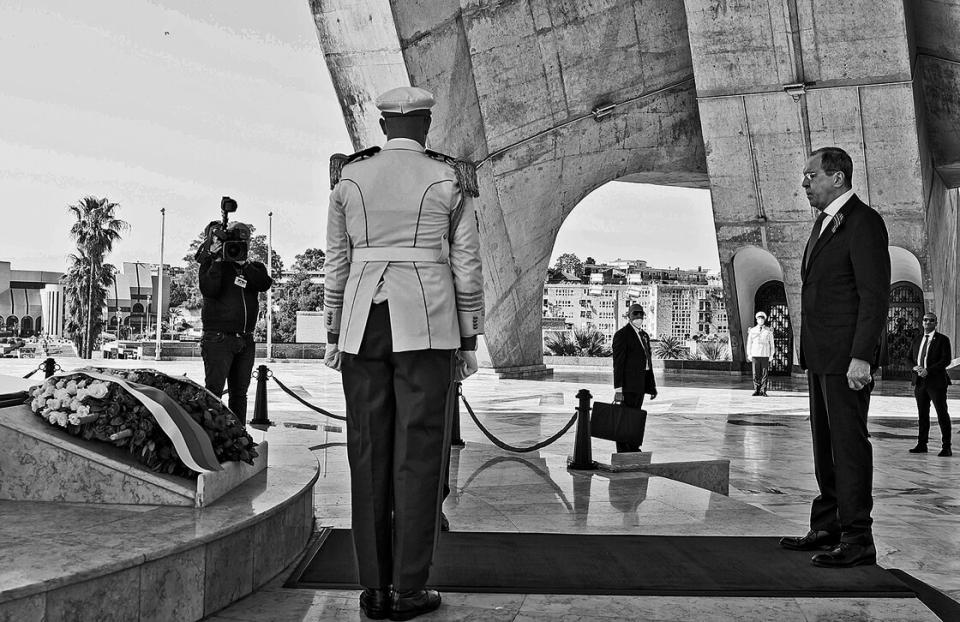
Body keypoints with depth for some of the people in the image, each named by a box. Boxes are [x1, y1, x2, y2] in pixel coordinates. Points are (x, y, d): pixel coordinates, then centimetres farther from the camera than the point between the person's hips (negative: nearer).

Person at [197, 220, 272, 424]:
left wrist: (244, 264, -15)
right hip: (218, 338, -5)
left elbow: (265, 284, -8)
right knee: (214, 392, -11)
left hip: (246, 340, 5)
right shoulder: (212, 263, 2)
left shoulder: (253, 267, 13)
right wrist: (217, 260, -17)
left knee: (239, 393, 10)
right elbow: (209, 290, -15)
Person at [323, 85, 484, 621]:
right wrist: (469, 341, 5)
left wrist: (334, 334, 12)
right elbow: (468, 269, -1)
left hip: (365, 325, 3)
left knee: (370, 453, 5)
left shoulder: (349, 178, 7)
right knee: (420, 452, 1)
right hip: (427, 326, -2)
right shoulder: (451, 180, 1)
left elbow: (337, 263, 7)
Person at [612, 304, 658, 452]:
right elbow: (618, 363, -14)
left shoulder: (644, 335, 17)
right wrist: (618, 389, -19)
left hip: (640, 385, 8)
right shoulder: (622, 334, -9)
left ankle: (633, 448, 22)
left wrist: (652, 386, 16)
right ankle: (622, 452, -1)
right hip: (628, 384, -8)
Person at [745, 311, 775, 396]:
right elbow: (749, 343, 10)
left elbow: (771, 344, 8)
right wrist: (749, 355, 3)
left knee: (764, 374, -2)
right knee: (756, 374, 0)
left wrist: (771, 356, 2)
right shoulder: (752, 330, 8)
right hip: (755, 355, 1)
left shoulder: (769, 331, 6)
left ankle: (763, 391, 1)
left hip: (765, 355, -1)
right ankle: (756, 390, 5)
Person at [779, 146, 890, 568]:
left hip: (847, 355, -9)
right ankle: (827, 528, 24)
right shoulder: (825, 222, 18)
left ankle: (857, 540, 1)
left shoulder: (864, 222, -11)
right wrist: (811, 352, 15)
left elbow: (875, 295, -17)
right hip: (822, 355, 9)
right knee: (825, 443, 14)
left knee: (849, 442, -6)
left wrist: (861, 357, -22)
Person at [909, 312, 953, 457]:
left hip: (936, 381, -5)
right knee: (922, 415, 10)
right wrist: (915, 367, -4)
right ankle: (922, 445, 16)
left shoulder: (942, 339, -1)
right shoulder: (917, 340, 15)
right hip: (920, 381, 5)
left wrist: (928, 370, -19)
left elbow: (946, 360, -10)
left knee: (942, 415, -2)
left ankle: (946, 447, 1)